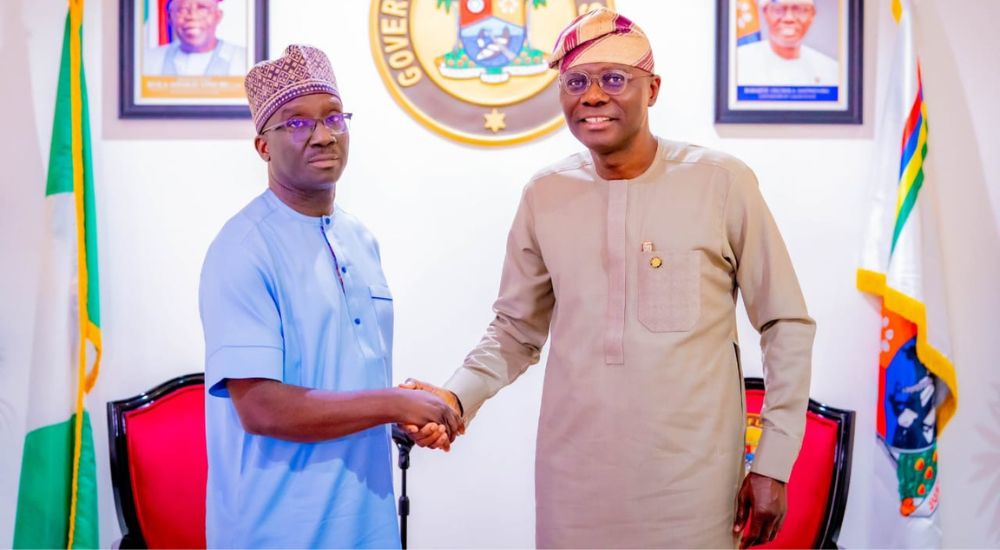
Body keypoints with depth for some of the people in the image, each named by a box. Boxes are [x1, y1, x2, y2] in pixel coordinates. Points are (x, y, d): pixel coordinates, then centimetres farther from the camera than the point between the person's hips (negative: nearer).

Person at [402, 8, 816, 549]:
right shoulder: (544, 194, 1)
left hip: (691, 479, -2)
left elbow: (786, 325, -2)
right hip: (573, 480, 3)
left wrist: (774, 460, -3)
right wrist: (457, 396, -8)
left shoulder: (722, 183, -8)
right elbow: (516, 329, 9)